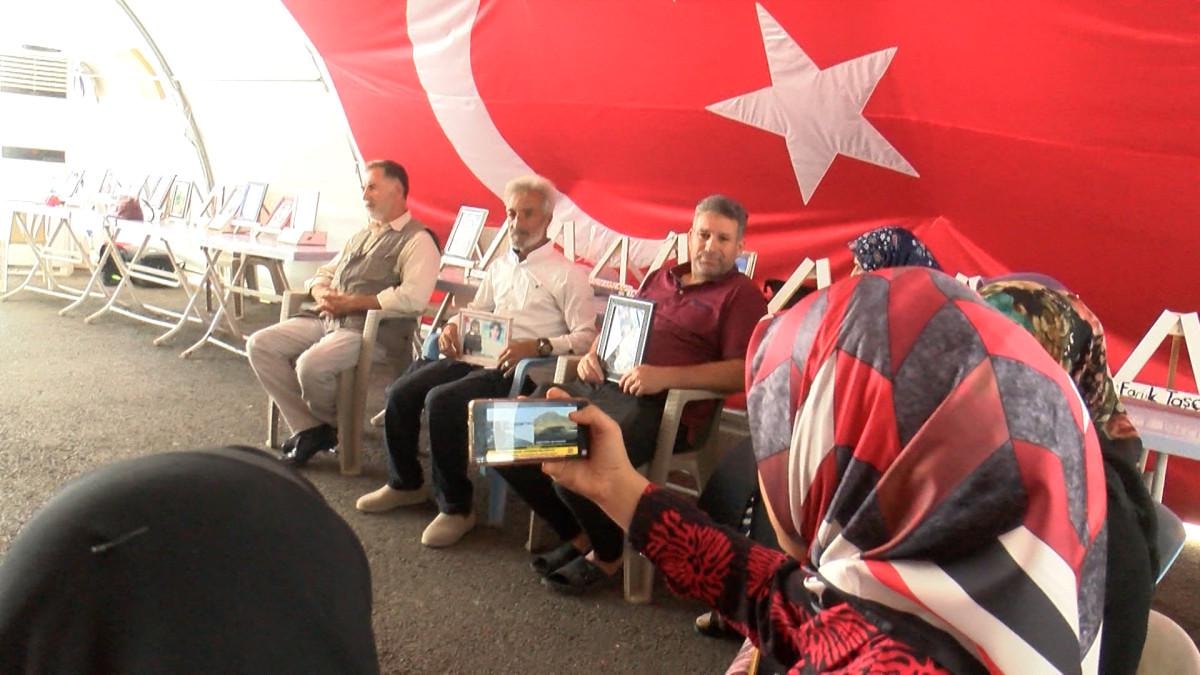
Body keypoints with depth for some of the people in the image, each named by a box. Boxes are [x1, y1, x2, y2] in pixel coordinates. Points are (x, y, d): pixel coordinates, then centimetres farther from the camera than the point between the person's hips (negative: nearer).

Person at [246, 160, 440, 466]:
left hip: (373, 330, -9)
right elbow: (324, 273, 28)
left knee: (311, 365, -31)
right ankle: (308, 428, -4)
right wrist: (322, 294, 1)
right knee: (260, 345, -5)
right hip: (326, 319, 9)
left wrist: (351, 302, -16)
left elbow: (413, 297, -21)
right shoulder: (363, 234, 23)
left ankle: (333, 426, 2)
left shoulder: (417, 241, -5)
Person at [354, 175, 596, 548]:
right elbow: (476, 311, 29)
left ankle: (456, 507, -13)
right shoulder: (500, 266, 22)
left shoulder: (568, 275, -1)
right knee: (401, 392, -8)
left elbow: (586, 337, -10)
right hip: (477, 356, 7)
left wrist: (537, 346, -25)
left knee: (442, 401, -29)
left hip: (519, 369, -7)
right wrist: (452, 328, 6)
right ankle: (405, 483, 14)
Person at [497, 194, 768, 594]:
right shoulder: (660, 278, 24)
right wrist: (593, 353, 10)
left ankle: (607, 557, 3)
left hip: (657, 405, -8)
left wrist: (665, 376, -20)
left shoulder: (741, 295, 2)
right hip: (597, 386, 8)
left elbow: (742, 372, -10)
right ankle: (577, 536, 14)